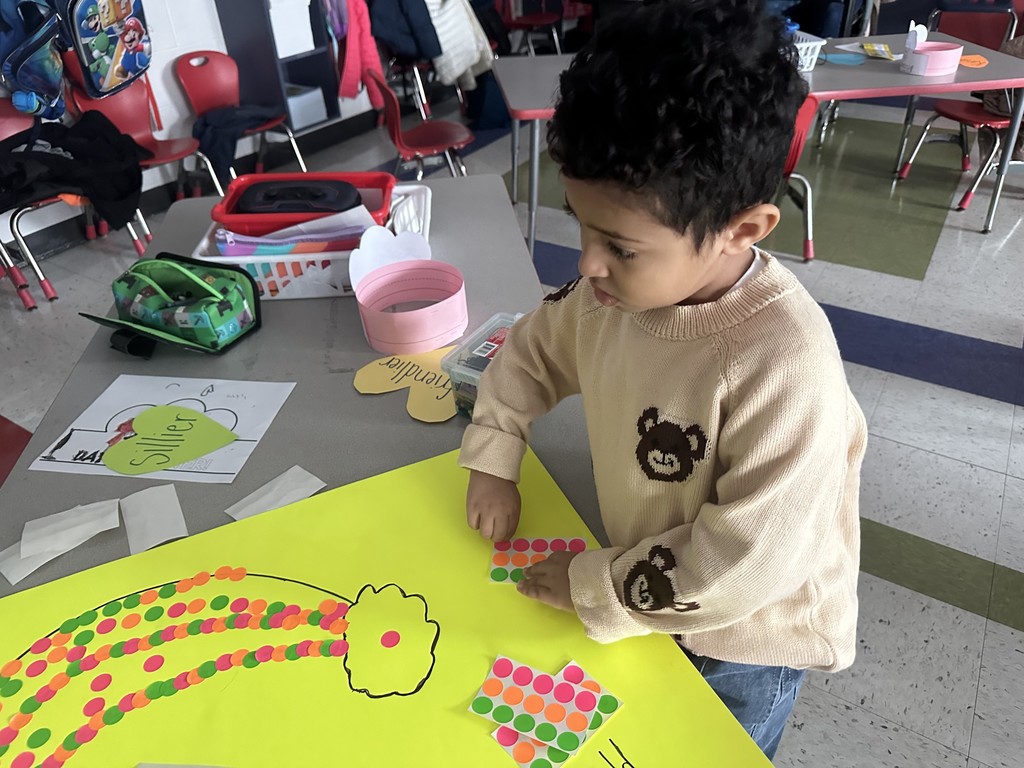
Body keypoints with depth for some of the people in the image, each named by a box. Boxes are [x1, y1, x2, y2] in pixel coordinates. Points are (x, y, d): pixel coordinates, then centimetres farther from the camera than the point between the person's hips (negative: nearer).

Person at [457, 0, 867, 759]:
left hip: (747, 637, -5)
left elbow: (741, 566, -31)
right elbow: (532, 350, 2)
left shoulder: (786, 365, -38)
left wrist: (592, 585, -21)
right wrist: (493, 464, -3)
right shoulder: (618, 285, -18)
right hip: (649, 598, 6)